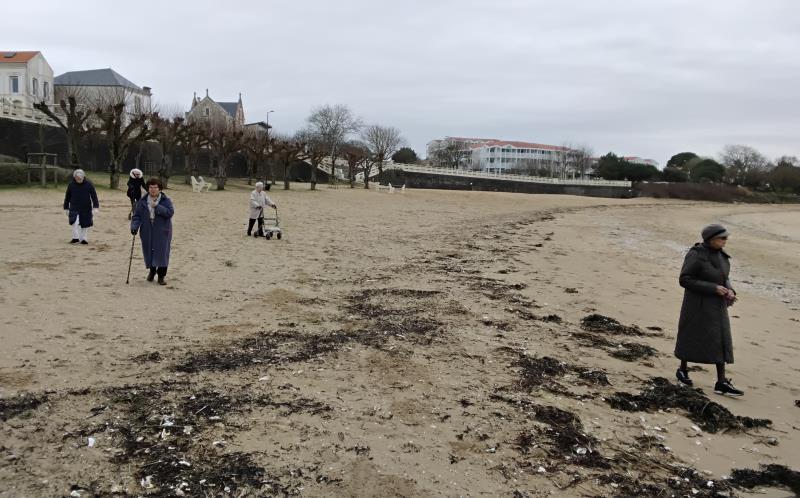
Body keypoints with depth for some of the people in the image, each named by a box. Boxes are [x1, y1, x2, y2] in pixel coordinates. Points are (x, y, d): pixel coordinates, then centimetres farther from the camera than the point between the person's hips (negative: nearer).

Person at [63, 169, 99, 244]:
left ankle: (83, 238, 19)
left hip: (86, 209, 1)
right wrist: (66, 208, 11)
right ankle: (75, 237, -6)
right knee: (75, 222, -19)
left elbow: (94, 196, -2)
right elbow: (67, 197, 9)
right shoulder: (71, 185, -1)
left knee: (85, 224, 5)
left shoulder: (88, 184, -4)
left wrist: (96, 207, -11)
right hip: (74, 208, 0)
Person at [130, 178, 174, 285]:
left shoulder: (166, 201, 0)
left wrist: (157, 207, -21)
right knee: (149, 252, 9)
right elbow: (136, 216, 2)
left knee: (162, 253, -6)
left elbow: (170, 212, -15)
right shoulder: (142, 201, 5)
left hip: (162, 232, -2)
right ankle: (152, 271, 35)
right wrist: (134, 226, -14)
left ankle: (161, 276, 5)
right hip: (147, 232, 2)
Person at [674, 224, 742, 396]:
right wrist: (713, 288, -22)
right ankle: (683, 369, 30)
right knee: (691, 337, 8)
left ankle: (721, 382, 6)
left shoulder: (720, 254, 3)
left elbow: (723, 277, 15)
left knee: (721, 340, 2)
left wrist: (730, 291, -6)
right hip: (698, 303, -7)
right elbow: (684, 280, -20)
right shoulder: (696, 255, -19)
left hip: (716, 304, 7)